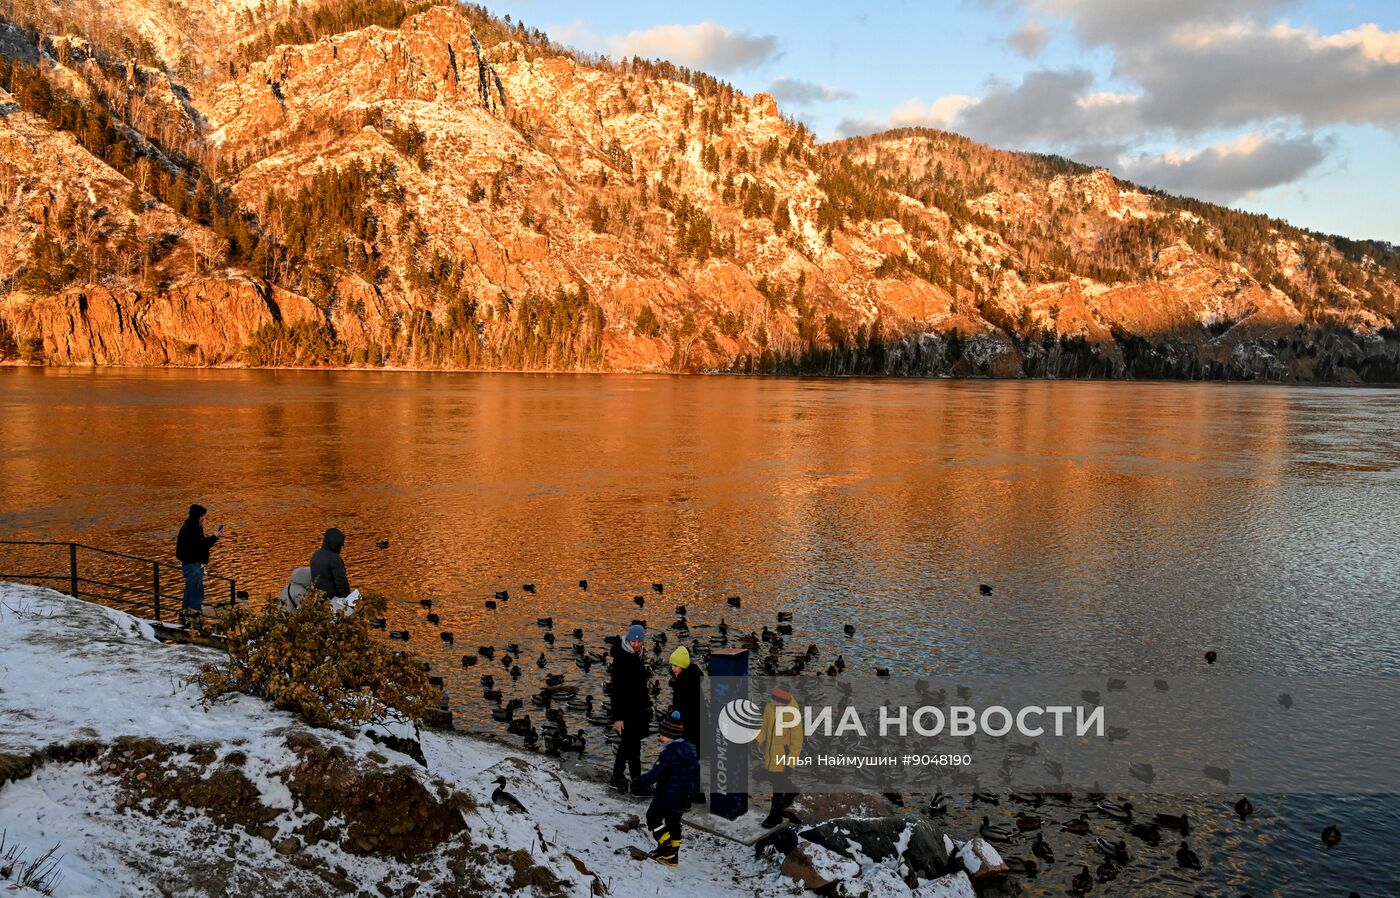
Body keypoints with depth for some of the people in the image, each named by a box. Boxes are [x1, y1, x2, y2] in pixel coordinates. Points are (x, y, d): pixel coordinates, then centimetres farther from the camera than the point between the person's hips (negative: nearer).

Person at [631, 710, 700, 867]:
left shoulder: (669, 753, -25)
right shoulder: (690, 749, 2)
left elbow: (653, 775, -26)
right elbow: (697, 771, 13)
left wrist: (636, 783, -16)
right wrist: (694, 788, 27)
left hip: (666, 797, -8)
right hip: (683, 799, 8)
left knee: (653, 818, 11)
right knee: (674, 824, 20)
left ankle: (666, 848, 4)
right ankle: (673, 856, 25)